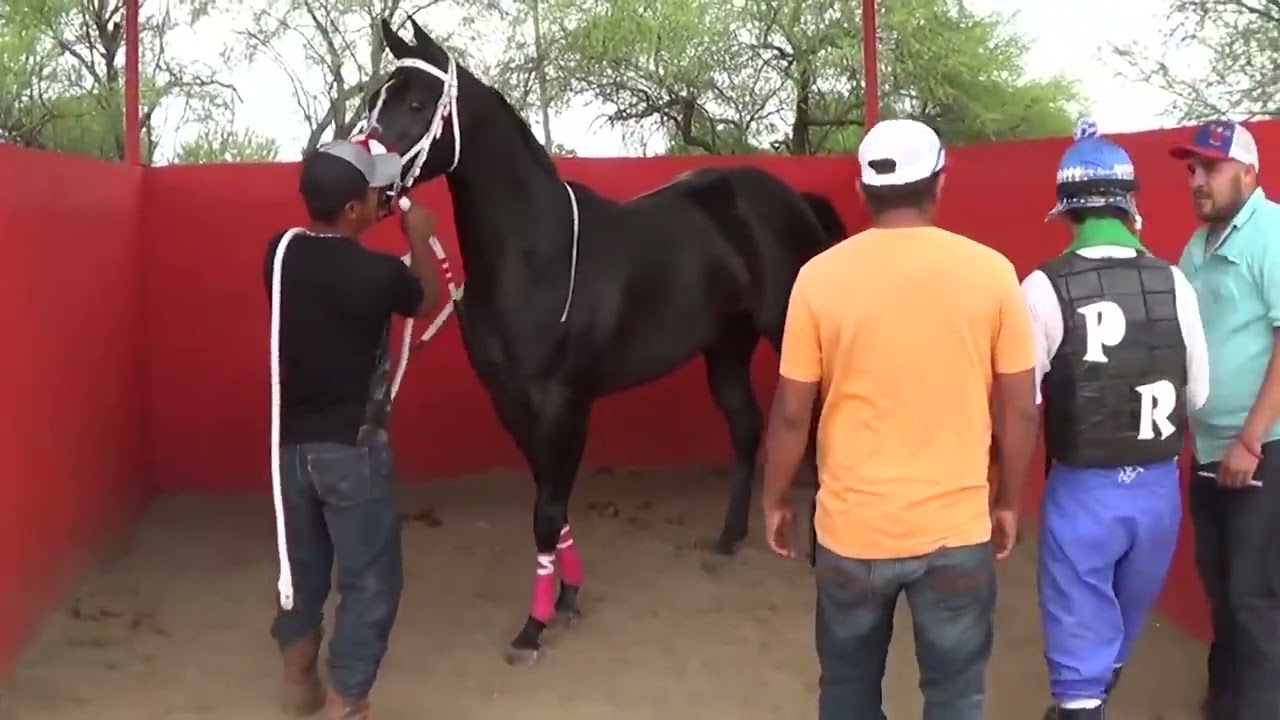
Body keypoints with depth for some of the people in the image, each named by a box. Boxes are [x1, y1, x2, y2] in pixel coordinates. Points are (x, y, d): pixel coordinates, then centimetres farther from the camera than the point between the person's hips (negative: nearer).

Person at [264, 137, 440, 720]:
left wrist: (379, 227, 16)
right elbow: (427, 300, 2)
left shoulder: (281, 254, -4)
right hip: (351, 449, -6)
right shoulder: (377, 273, -20)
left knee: (302, 565, 23)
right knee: (370, 580, 7)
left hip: (291, 442, 7)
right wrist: (419, 238, 15)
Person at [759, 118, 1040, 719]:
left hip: (852, 528, 1)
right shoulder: (991, 271, -7)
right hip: (957, 528, 0)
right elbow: (1020, 409, -2)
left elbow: (792, 412, -4)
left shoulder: (820, 275, -8)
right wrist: (1009, 503, 12)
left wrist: (775, 501, 11)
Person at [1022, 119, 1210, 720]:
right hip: (1158, 486, 4)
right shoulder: (1173, 283, -5)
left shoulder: (1045, 287, -14)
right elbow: (1197, 394, 1)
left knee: (1081, 628, 9)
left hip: (1083, 488, -4)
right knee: (1123, 626, 25)